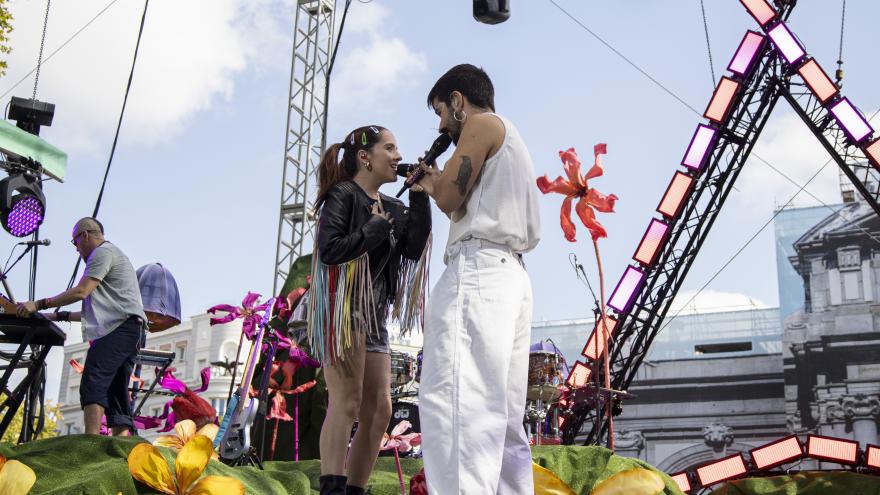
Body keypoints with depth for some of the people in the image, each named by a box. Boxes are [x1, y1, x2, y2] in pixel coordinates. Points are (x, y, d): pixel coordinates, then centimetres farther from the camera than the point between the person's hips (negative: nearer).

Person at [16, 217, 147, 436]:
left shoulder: (103, 252, 2)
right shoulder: (112, 254, 33)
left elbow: (81, 292, -11)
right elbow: (99, 310, 32)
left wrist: (40, 304, -5)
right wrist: (59, 316, 30)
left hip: (121, 328, -10)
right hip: (130, 331, 10)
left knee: (93, 383, -22)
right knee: (116, 395, 2)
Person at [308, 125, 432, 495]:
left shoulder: (391, 207, 17)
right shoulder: (342, 195, -3)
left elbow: (414, 249, 2)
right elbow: (329, 249, -16)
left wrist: (419, 198, -3)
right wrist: (376, 228, -8)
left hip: (374, 316, 8)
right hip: (342, 309, -8)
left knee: (378, 410, 3)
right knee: (347, 403, -17)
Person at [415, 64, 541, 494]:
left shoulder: (482, 123, 3)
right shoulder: (510, 140, 31)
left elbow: (449, 198, -6)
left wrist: (431, 183, 14)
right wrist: (441, 184, 27)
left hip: (477, 271, -10)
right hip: (510, 276, 10)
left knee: (456, 404, -20)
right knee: (500, 414, 4)